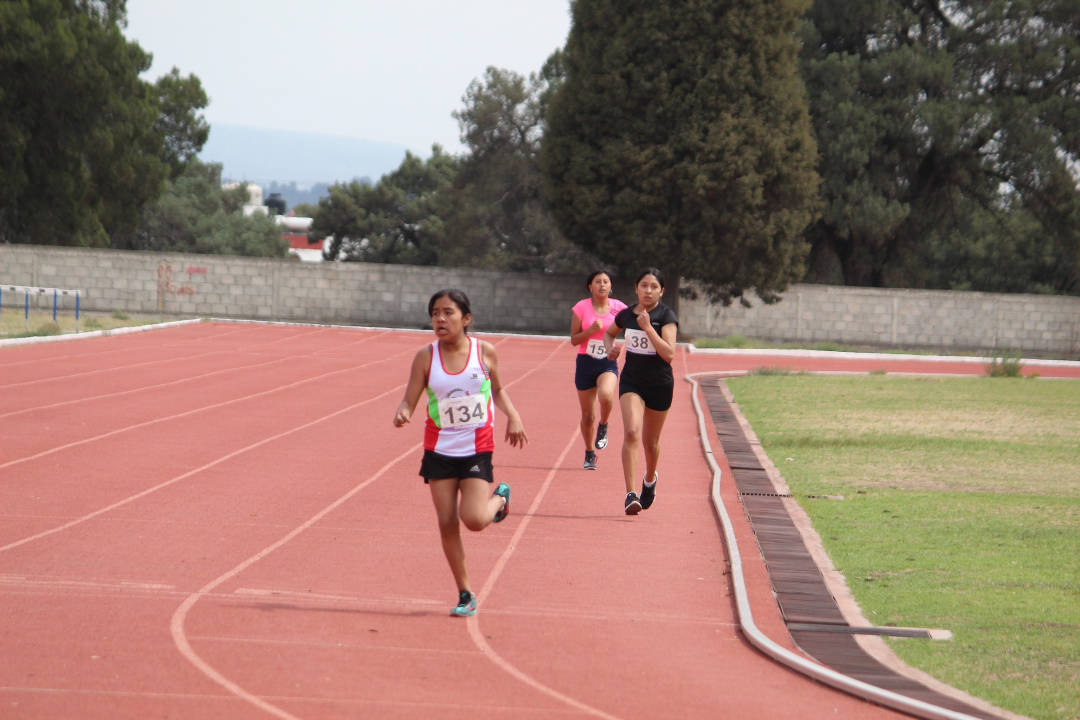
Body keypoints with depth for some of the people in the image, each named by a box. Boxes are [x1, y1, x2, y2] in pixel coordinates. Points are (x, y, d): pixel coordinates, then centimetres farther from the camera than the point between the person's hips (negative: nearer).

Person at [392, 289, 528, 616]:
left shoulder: (485, 352, -5)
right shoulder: (426, 356, -7)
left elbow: (497, 389, 12)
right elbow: (409, 401, -8)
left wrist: (512, 416, -3)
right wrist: (402, 413, -30)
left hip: (477, 450, -1)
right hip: (439, 450, 1)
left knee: (474, 519, -16)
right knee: (447, 523, 0)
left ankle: (499, 497, 20)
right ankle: (465, 594, 15)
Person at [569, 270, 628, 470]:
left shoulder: (618, 307, -1)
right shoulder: (581, 308, -4)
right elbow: (573, 340, -3)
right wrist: (592, 329, -18)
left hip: (608, 363, 0)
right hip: (585, 363, 0)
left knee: (606, 395, -33)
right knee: (587, 415, 6)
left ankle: (603, 426, -2)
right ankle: (590, 454, 27)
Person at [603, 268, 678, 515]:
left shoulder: (666, 316, -11)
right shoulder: (627, 315, 1)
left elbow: (669, 354, -22)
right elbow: (609, 333, 24)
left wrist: (648, 327, -26)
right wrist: (610, 348, 2)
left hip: (659, 384, -2)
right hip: (631, 381, 2)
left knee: (650, 442, 13)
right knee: (631, 432, -20)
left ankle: (650, 479, 45)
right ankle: (631, 494, -23)